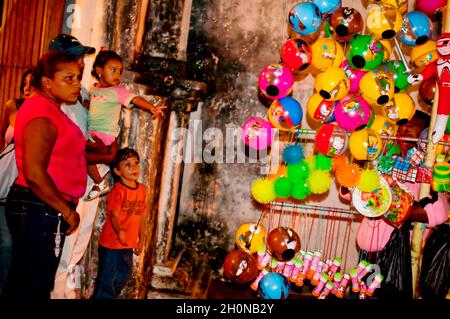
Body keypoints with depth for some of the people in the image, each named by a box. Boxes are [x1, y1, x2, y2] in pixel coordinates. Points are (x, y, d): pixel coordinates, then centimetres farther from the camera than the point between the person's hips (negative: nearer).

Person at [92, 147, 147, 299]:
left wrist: (141, 239, 13)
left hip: (128, 244, 8)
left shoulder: (141, 189, 3)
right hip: (111, 243, -8)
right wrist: (120, 231, -43)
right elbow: (114, 215, -26)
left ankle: (109, 296, 42)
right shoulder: (118, 190, -18)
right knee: (106, 278, 3)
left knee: (123, 276, 23)